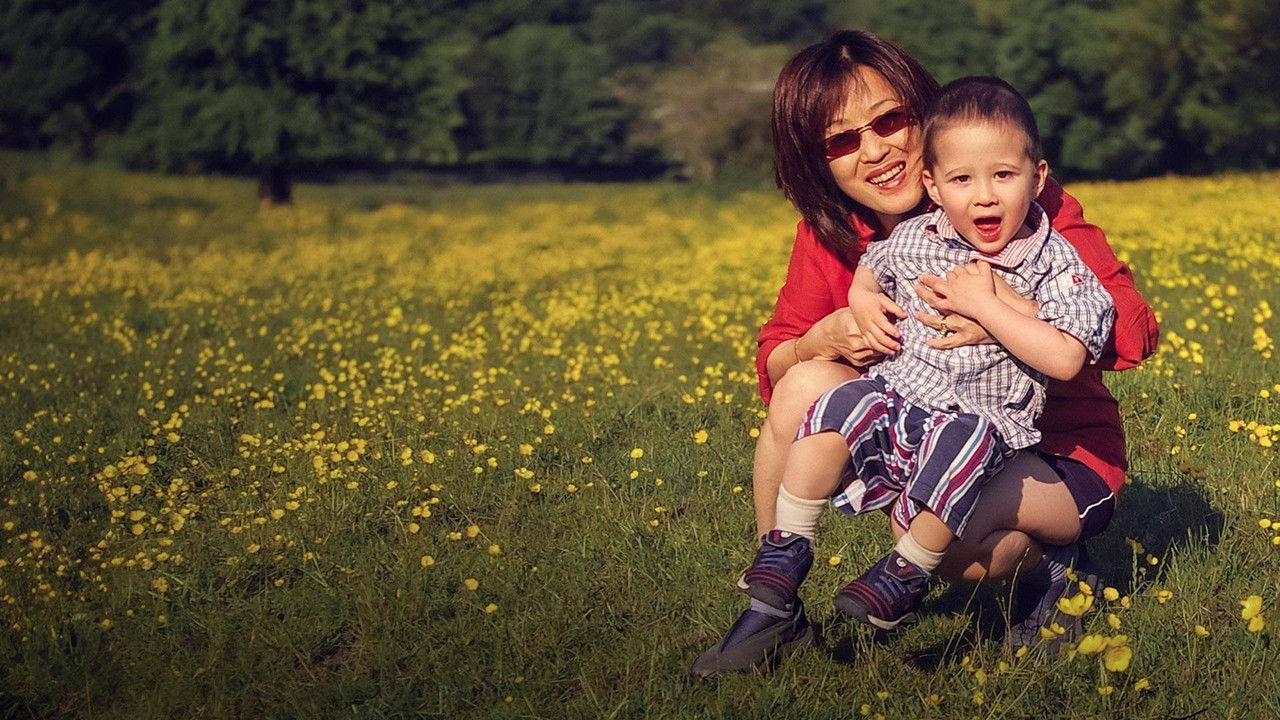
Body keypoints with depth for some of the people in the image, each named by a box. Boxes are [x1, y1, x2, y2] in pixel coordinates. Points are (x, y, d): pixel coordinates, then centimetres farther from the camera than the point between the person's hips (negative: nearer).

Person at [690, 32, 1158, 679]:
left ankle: (1036, 568, 1)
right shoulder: (830, 236, -5)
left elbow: (1134, 332, -23)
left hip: (1058, 455, -4)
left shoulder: (1027, 204, -18)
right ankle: (773, 608, -8)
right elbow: (773, 364, -1)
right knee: (805, 385, -21)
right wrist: (824, 340, -25)